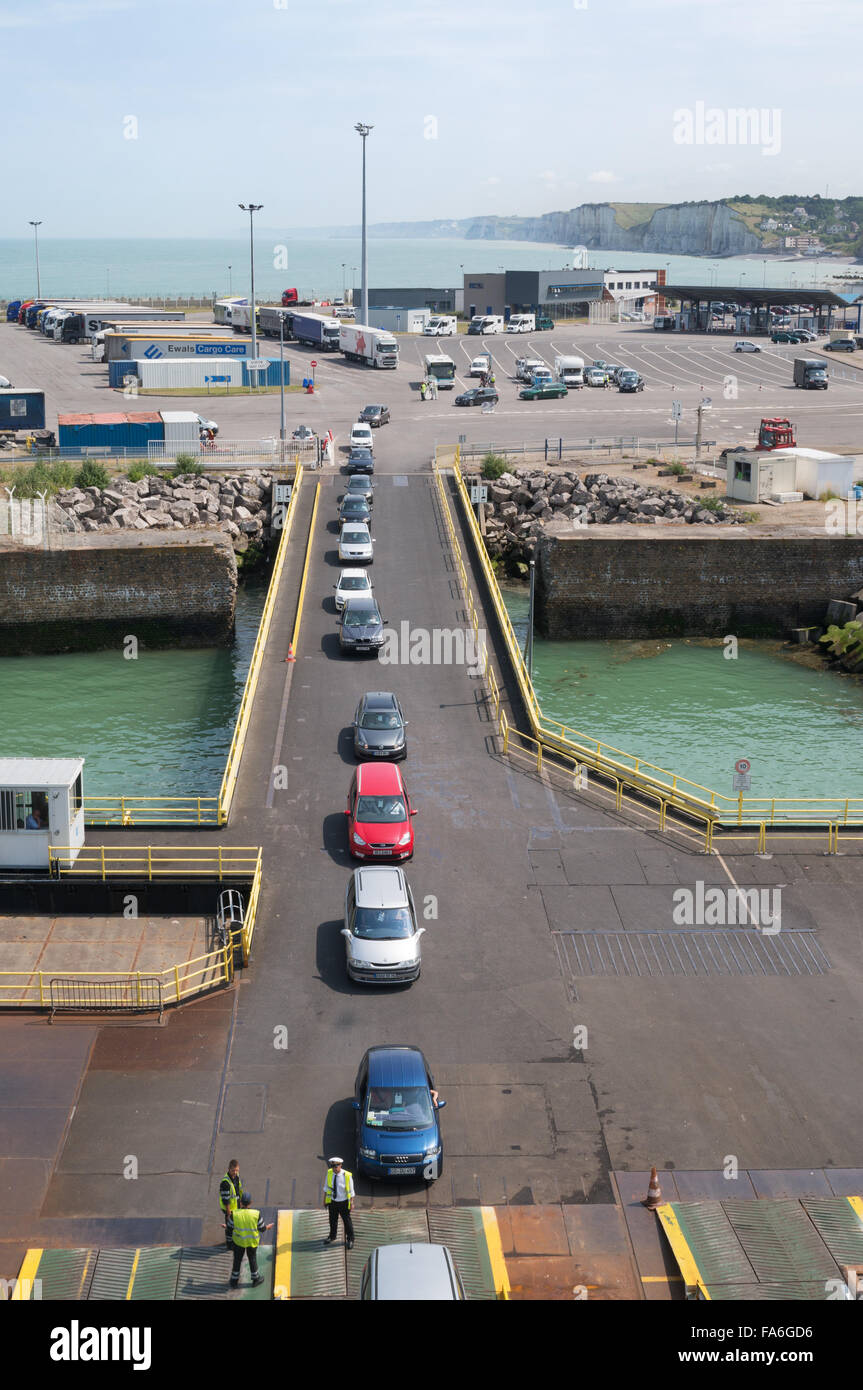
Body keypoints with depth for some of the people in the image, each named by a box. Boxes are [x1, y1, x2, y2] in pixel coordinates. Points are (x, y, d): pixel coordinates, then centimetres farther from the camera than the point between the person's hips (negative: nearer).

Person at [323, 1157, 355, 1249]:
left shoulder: (347, 1176, -23)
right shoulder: (329, 1173, -13)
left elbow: (351, 1191, -10)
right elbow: (326, 1187, 3)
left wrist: (351, 1203, -4)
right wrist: (325, 1199, 8)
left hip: (343, 1202, -3)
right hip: (332, 1201, 3)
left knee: (347, 1221, 12)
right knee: (332, 1220, 21)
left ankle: (350, 1239, 33)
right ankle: (332, 1236, 46)